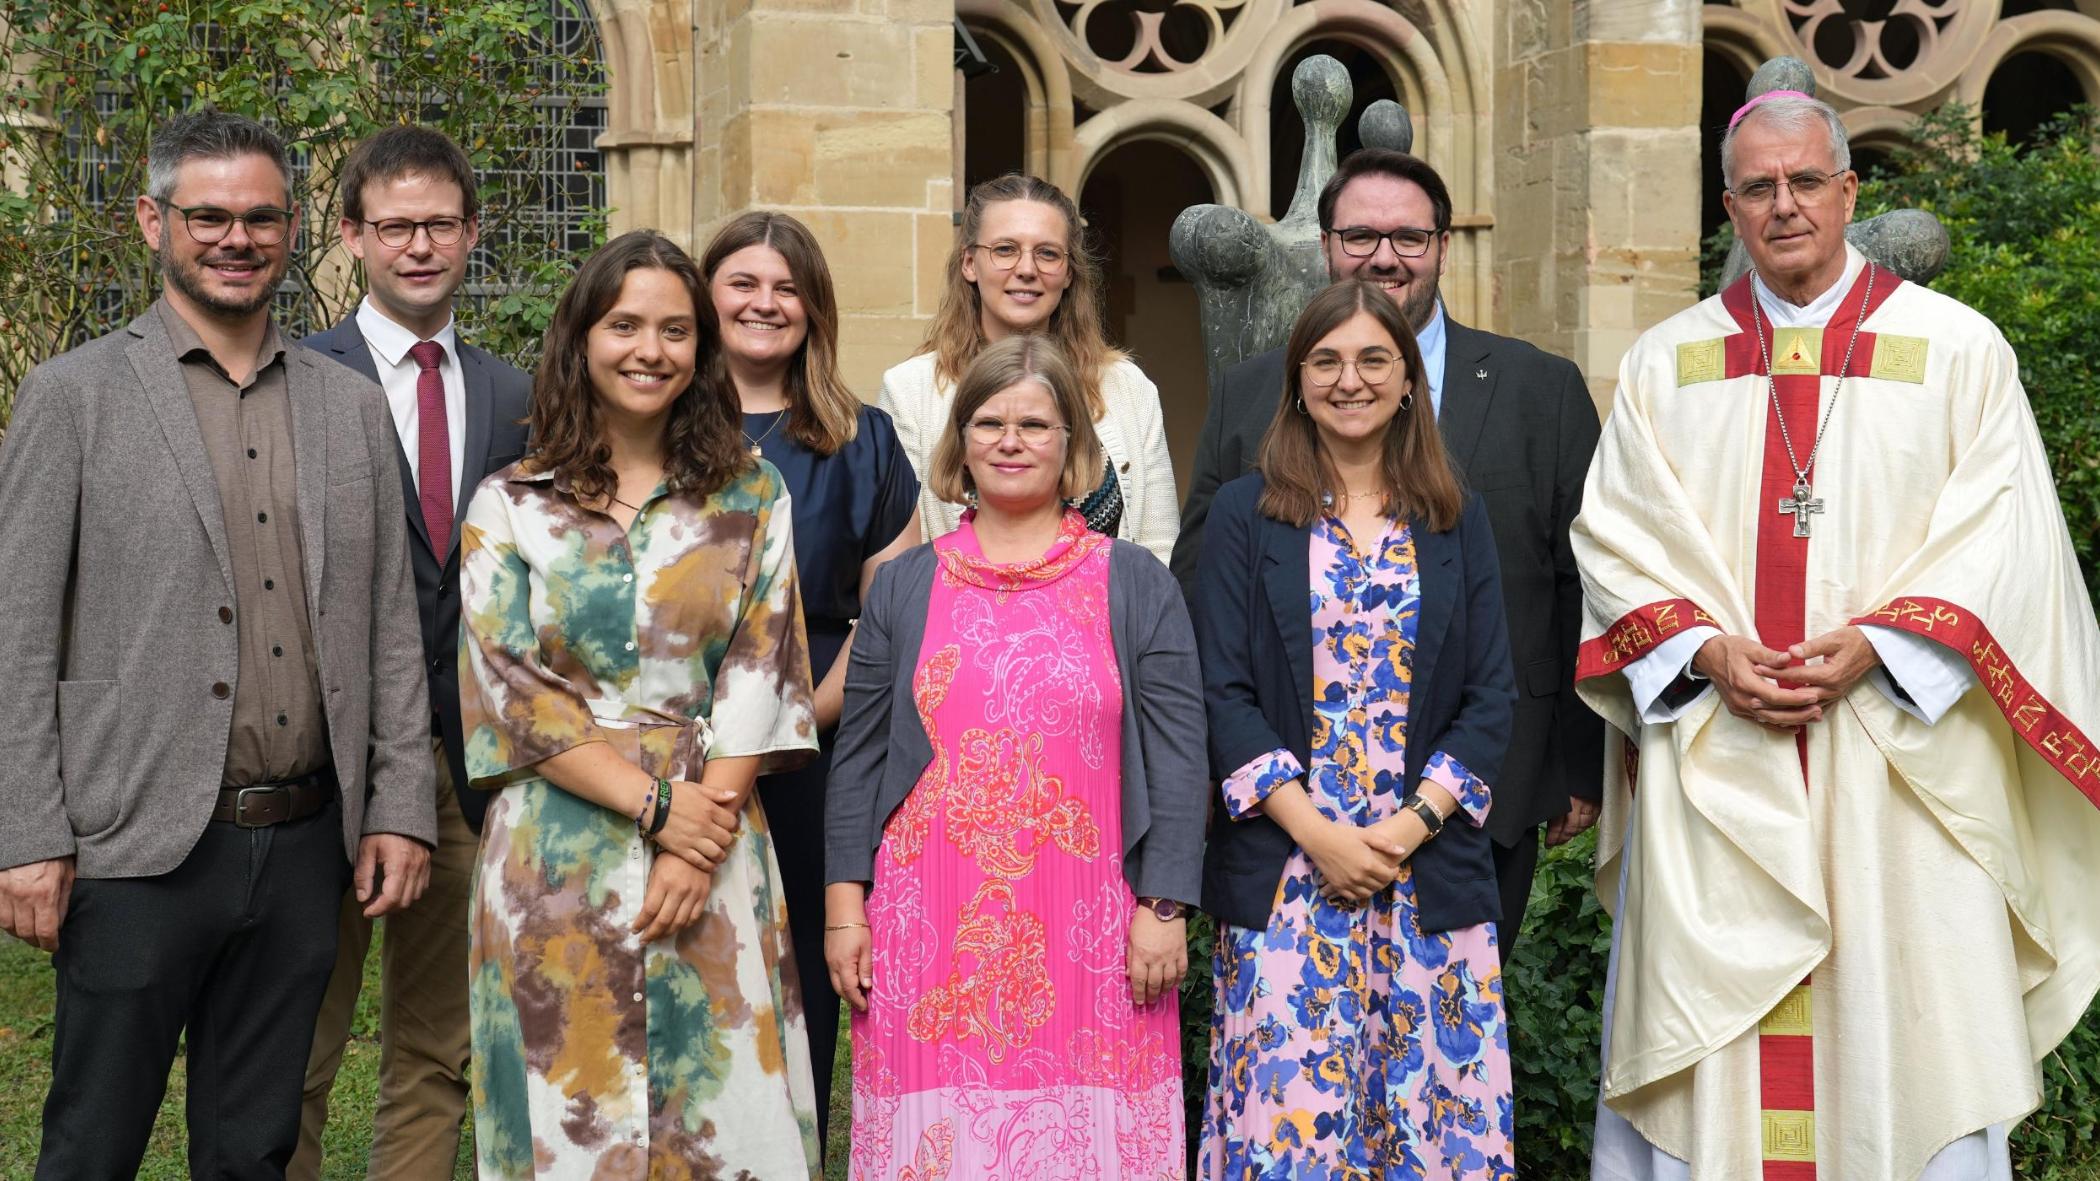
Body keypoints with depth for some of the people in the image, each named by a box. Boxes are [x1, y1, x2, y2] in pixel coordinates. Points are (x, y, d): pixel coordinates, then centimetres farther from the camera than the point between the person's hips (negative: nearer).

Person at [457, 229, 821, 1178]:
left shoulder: (750, 499, 8)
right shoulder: (510, 505, 5)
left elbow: (759, 676, 1)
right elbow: (509, 688, -2)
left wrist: (701, 841, -11)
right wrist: (655, 804, -11)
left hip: (715, 855, 1)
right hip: (557, 857, 0)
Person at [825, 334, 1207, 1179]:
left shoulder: (1134, 583, 5)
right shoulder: (905, 585, 10)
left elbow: (1176, 754, 2)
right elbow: (859, 754, 10)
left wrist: (1165, 908, -5)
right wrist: (844, 907, 4)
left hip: (1089, 932, -1)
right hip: (930, 930, 1)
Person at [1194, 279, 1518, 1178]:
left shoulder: (1456, 522, 10)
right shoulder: (1245, 515, 4)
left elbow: (1489, 697, 5)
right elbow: (1223, 693, -2)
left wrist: (1412, 825, -8)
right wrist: (1319, 834, -11)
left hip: (1430, 872, 2)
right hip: (1284, 872, -2)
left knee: (1434, 1107, 2)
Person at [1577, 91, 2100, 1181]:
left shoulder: (1958, 350, 5)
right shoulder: (1664, 364, 11)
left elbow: (1999, 542, 0)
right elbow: (1616, 539, 7)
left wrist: (1871, 645, -13)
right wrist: (1708, 650, -10)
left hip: (1895, 754, -1)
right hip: (1711, 759, 2)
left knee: (1897, 1031, -1)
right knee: (1708, 1049, 2)